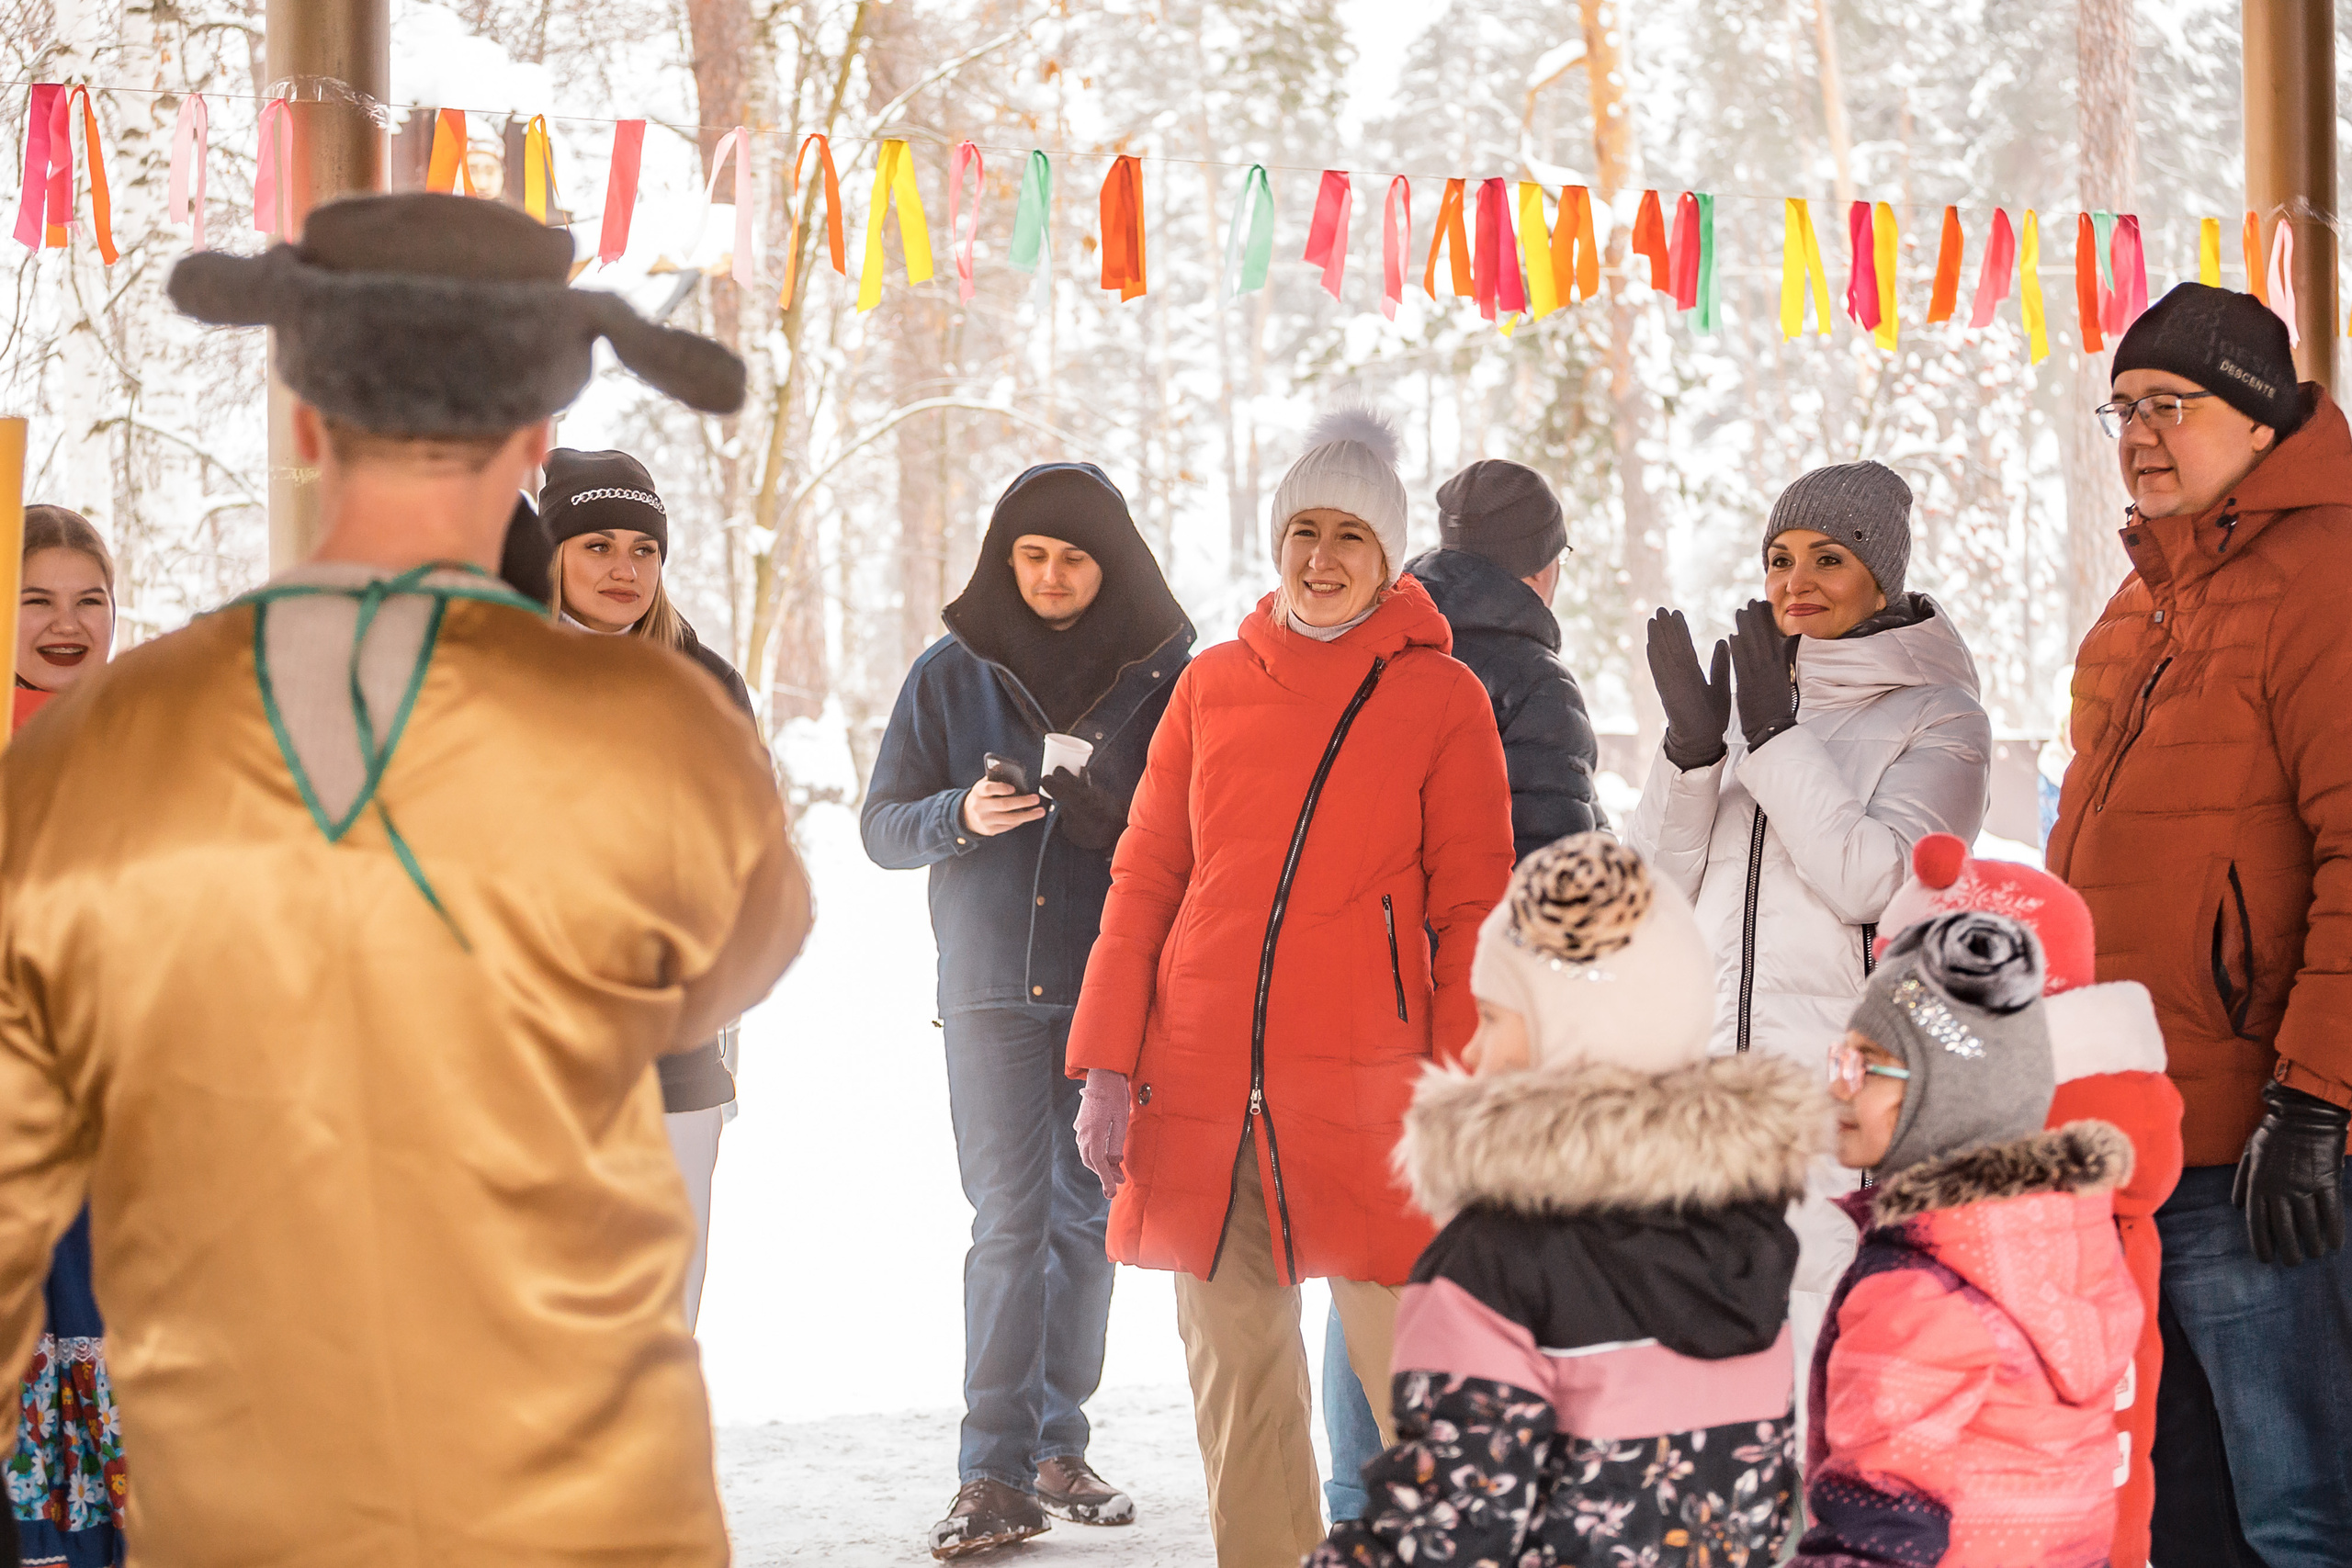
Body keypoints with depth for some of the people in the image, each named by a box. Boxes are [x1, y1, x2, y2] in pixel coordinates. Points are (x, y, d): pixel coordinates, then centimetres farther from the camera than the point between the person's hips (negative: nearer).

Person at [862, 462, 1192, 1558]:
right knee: (1009, 1221, -6)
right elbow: (881, 827, 7)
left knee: (1088, 1218, 6)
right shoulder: (952, 674, 7)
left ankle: (1060, 1446, 18)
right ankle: (998, 1475, -6)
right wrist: (960, 816, -13)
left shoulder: (1166, 675, 3)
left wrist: (1112, 815, -16)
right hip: (991, 986, 0)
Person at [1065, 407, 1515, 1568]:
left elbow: (1473, 908, 1)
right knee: (1234, 1366, 8)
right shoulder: (1212, 683, 10)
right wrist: (1108, 1068, 5)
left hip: (1367, 1086, -3)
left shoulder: (1442, 697, 2)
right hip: (1203, 1086, 3)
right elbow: (1143, 881, 12)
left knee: (1409, 1368, -5)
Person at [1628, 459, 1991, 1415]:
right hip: (1709, 1077, 6)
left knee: (1831, 1345, -13)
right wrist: (1691, 745, -6)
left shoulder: (1938, 718, 2)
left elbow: (1872, 876, -13)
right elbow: (1658, 884, 10)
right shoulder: (1747, 699, 17)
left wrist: (1776, 734, -13)